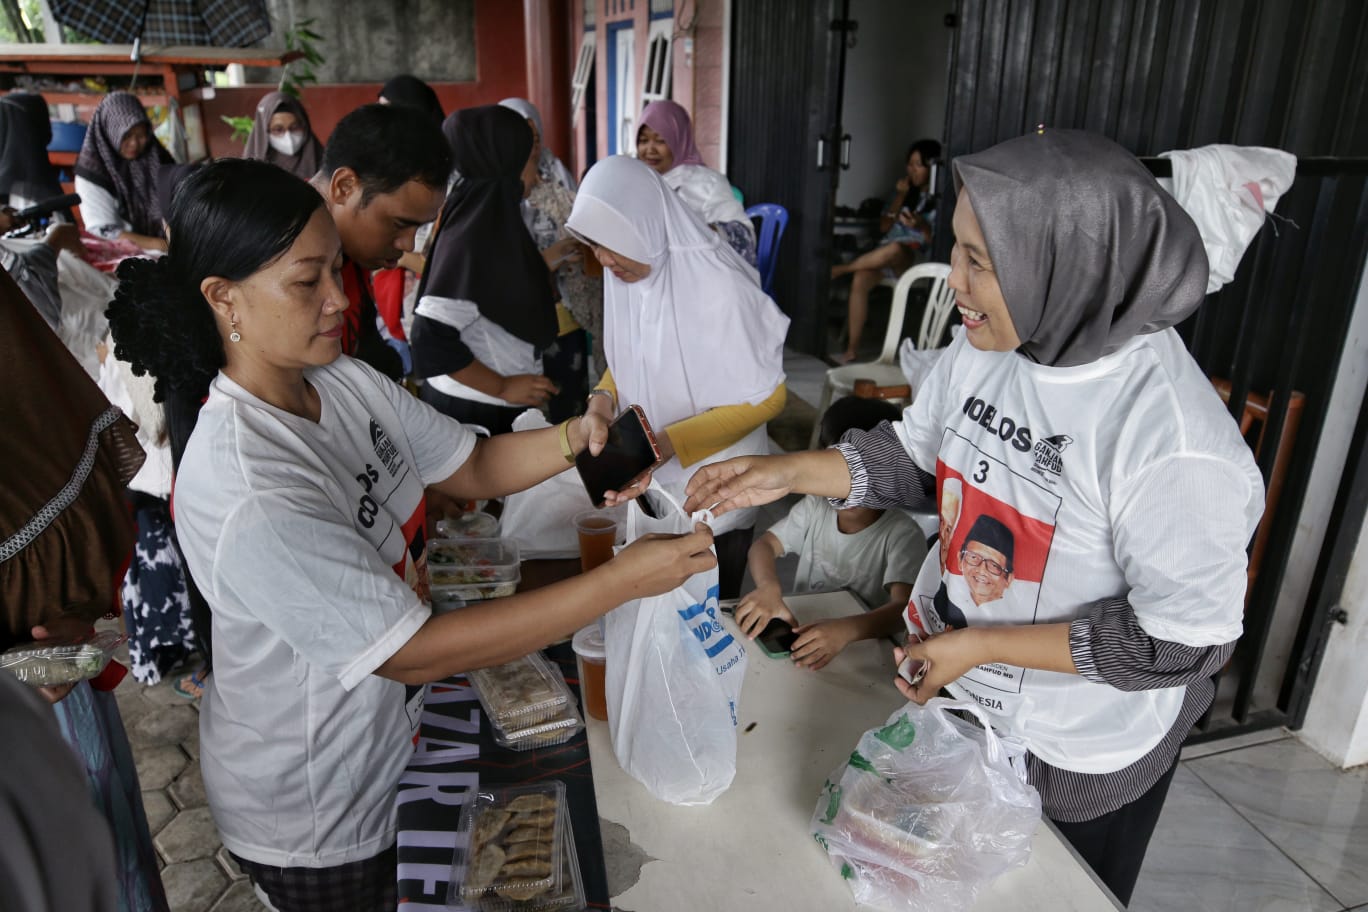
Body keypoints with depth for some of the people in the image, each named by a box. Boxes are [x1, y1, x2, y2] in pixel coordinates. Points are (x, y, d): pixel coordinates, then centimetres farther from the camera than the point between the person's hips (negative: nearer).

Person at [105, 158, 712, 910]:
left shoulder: (343, 381, -10)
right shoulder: (245, 493, -35)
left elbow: (472, 468, -1)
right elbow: (413, 649, -33)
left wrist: (572, 441, -22)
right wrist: (620, 581, -34)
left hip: (388, 738, 7)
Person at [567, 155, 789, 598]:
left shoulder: (717, 286, -25)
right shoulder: (624, 274, -6)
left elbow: (765, 396, -20)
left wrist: (667, 443, -26)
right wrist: (604, 395, -9)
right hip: (649, 478, 6)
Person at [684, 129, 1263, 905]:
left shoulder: (1174, 438, -32)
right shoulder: (984, 347, -13)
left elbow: (1182, 640, -25)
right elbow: (916, 457, 1)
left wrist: (984, 646, -24)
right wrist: (789, 472, -11)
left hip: (1080, 758, -5)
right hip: (948, 692, 6)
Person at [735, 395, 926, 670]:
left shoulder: (902, 534, -14)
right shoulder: (815, 508, 1)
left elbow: (904, 608, -25)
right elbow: (764, 545, -2)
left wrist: (846, 630, -44)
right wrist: (769, 587, -26)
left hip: (862, 651, -4)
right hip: (798, 635, 4)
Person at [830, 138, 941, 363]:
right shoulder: (904, 189, 14)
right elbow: (884, 227, 11)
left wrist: (922, 226, -25)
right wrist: (899, 198, -2)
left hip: (918, 259, -4)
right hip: (887, 254, 4)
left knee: (894, 249, -40)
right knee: (860, 279, -28)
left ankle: (841, 269, -16)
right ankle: (851, 350, -28)